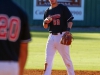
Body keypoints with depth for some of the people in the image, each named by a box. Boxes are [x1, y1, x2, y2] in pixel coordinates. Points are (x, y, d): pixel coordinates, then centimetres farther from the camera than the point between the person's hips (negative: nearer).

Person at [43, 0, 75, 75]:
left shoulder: (63, 8, -2)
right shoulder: (47, 11, 11)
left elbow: (70, 20, -6)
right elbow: (45, 26, 13)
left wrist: (68, 29, -23)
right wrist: (46, 22, -9)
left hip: (62, 36, -4)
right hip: (52, 37, 4)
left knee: (67, 59, 2)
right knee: (48, 59, 1)